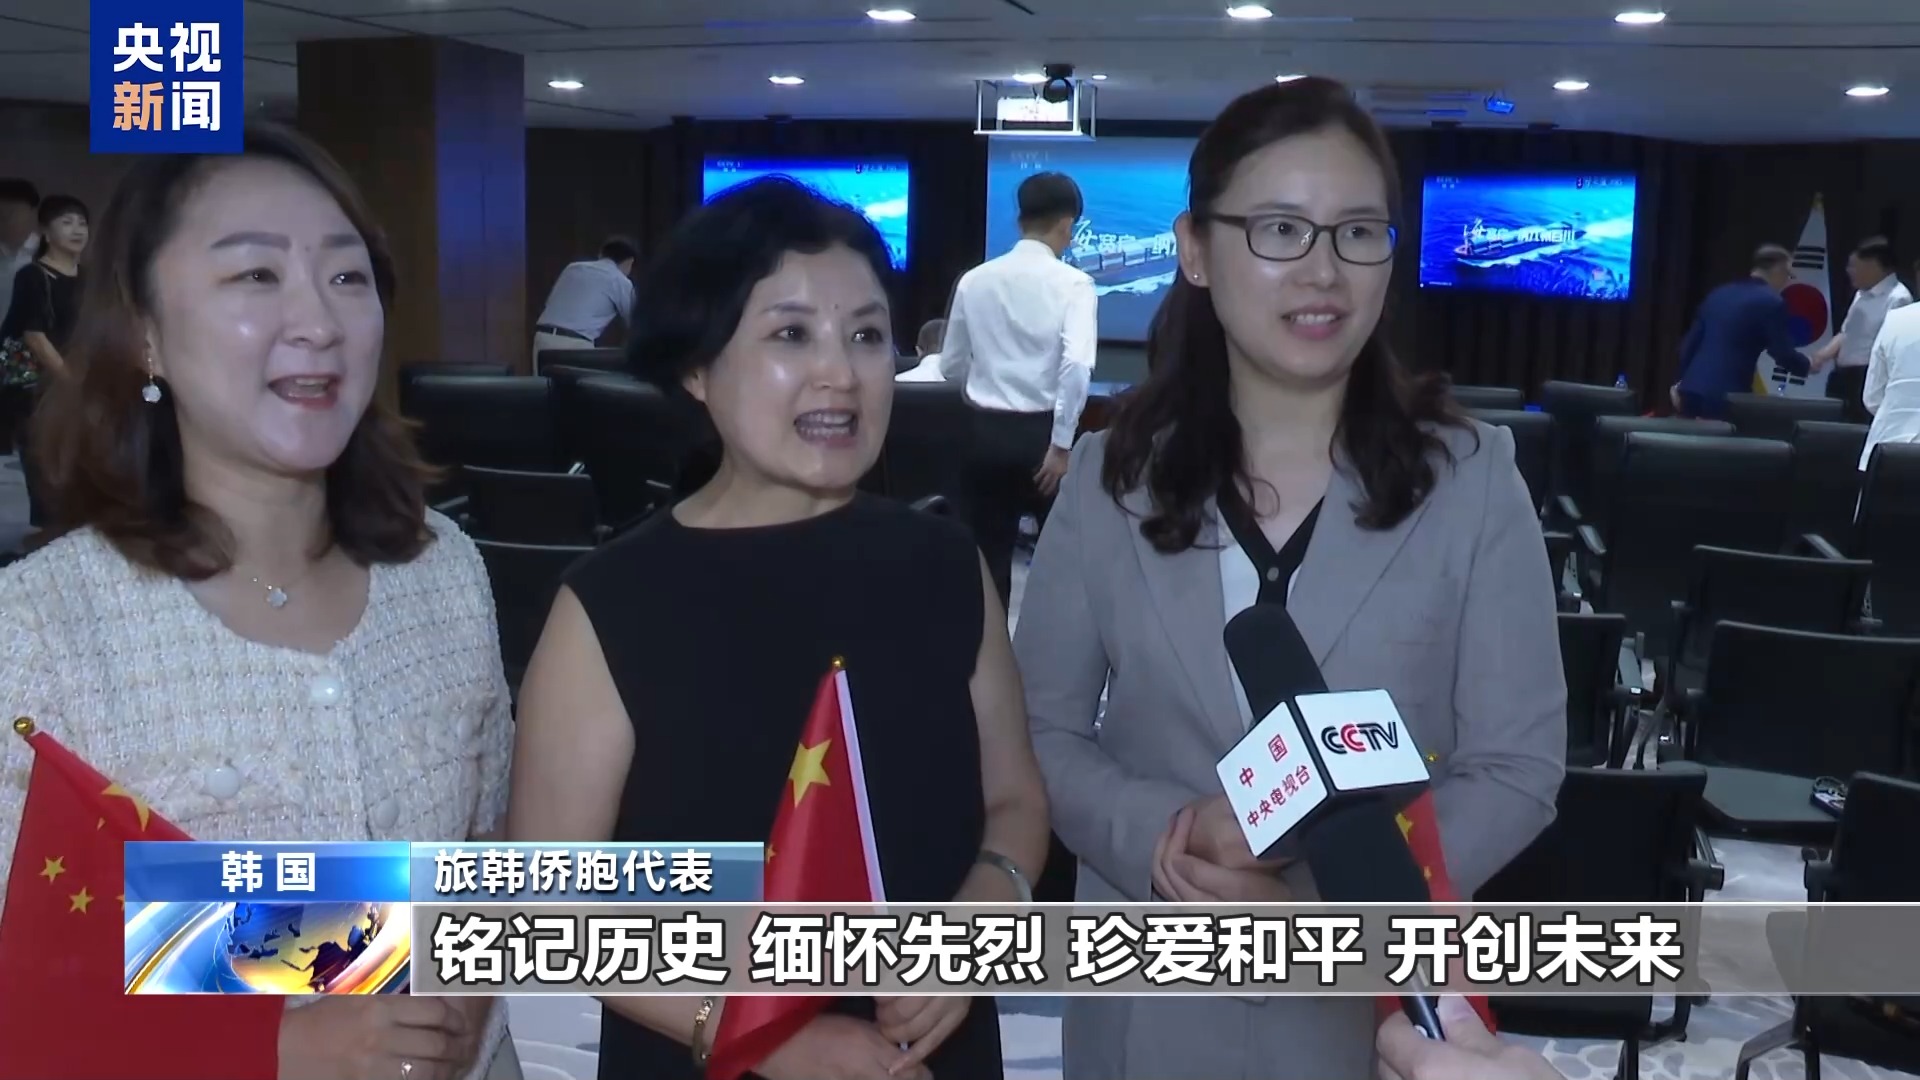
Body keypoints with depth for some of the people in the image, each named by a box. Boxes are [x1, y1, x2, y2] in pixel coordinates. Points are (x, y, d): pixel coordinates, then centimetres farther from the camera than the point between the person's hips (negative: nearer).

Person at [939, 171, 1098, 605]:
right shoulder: (1073, 283, -8)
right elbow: (1077, 364, -22)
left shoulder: (974, 279, 3)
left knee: (988, 561, 10)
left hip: (986, 432, 3)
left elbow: (950, 366, 12)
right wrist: (1061, 444, -16)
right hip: (1042, 431, -3)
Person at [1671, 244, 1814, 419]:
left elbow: (1690, 341, 16)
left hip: (1693, 390, 7)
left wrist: (1683, 381, 24)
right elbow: (1783, 354, -5)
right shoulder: (1771, 302, -5)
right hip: (1727, 395, -7)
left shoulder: (1719, 293, 16)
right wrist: (1809, 366, 14)